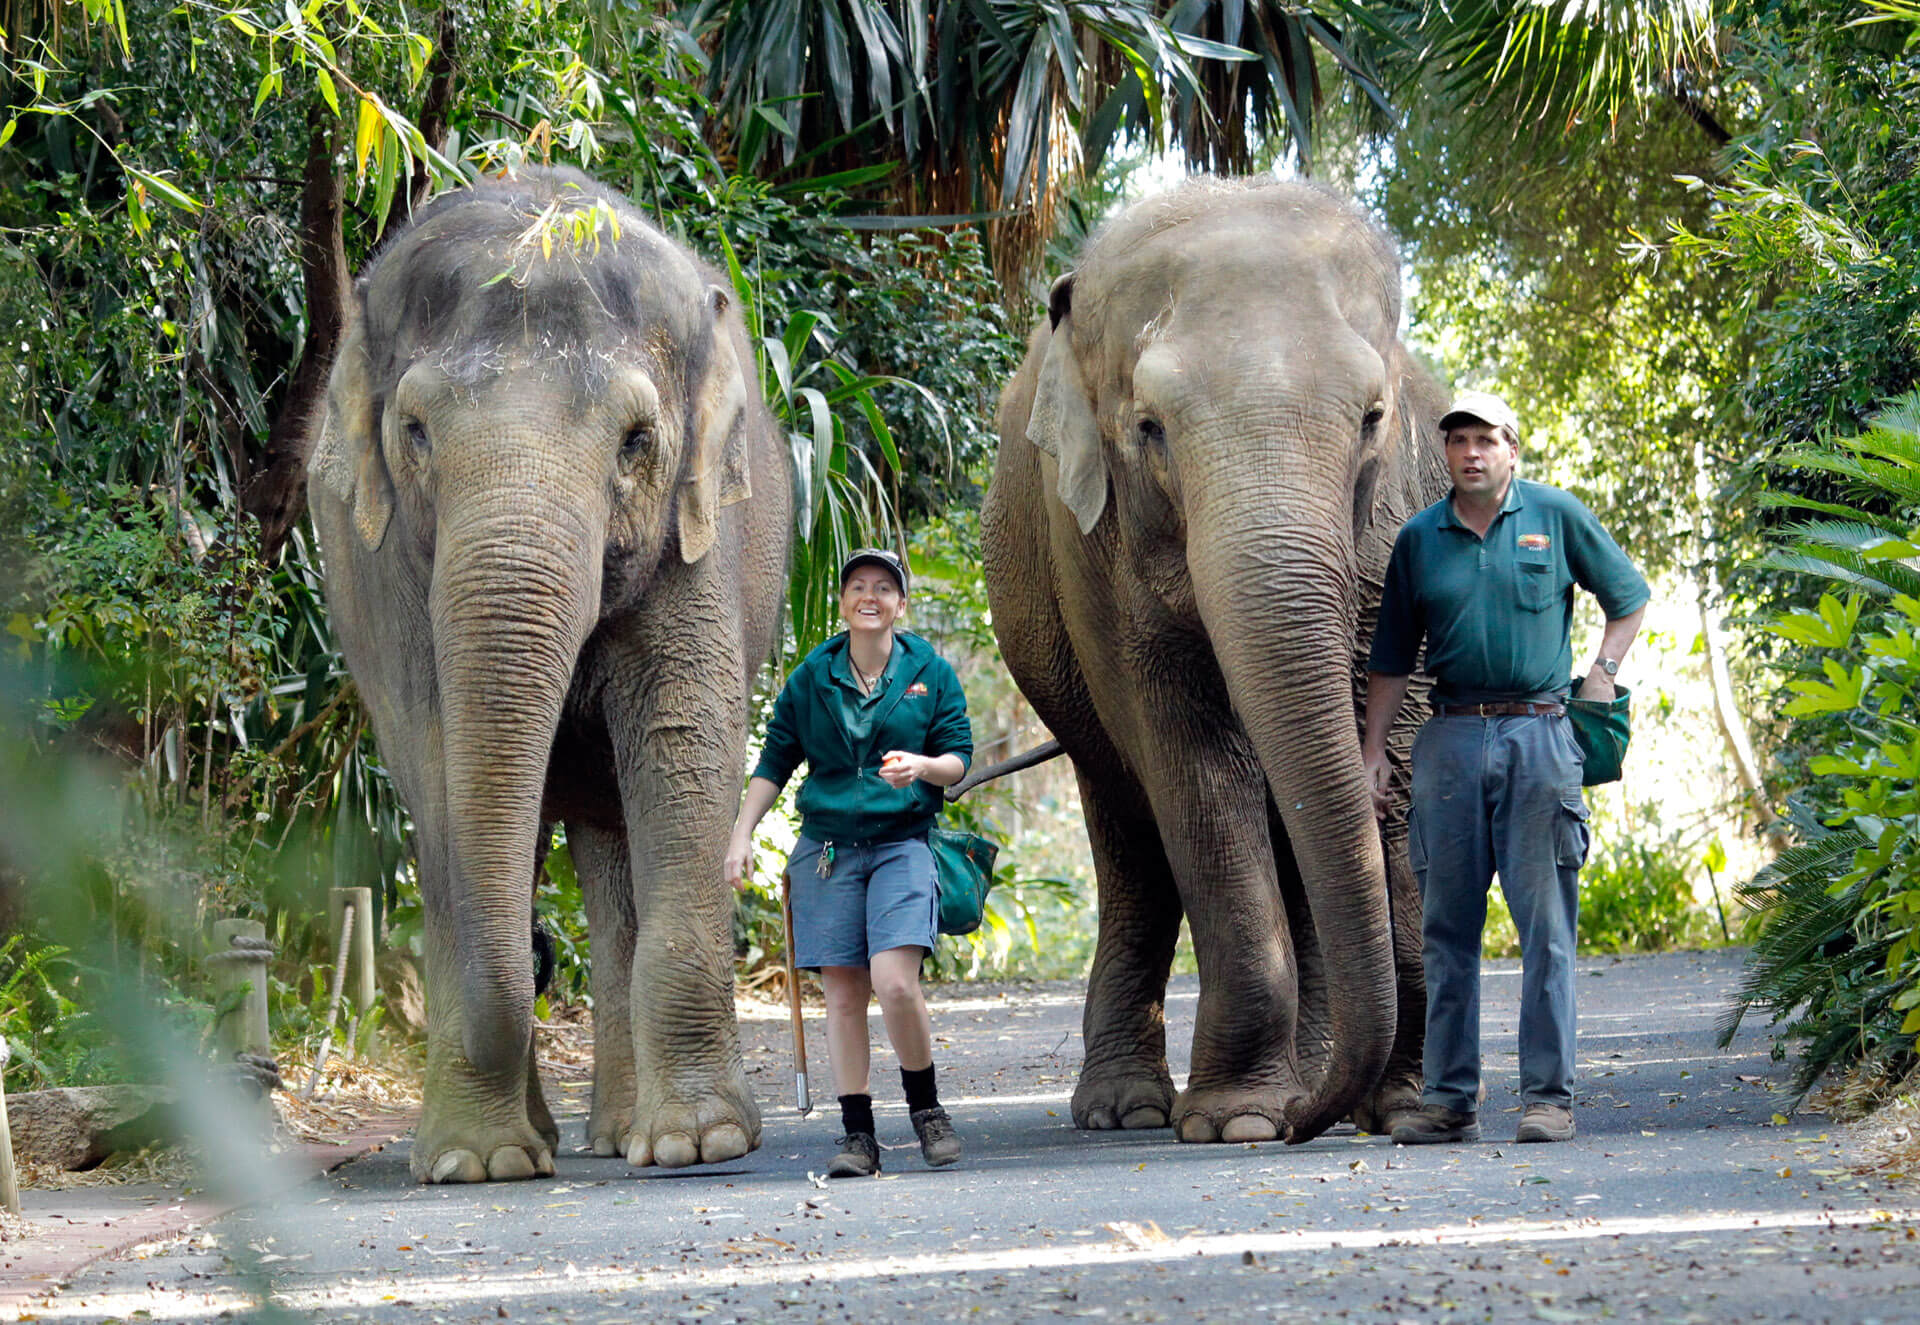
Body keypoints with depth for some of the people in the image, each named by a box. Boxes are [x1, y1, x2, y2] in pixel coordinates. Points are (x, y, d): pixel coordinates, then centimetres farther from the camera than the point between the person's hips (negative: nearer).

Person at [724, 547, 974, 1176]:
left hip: (901, 843, -2)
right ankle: (858, 1135, 3)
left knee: (895, 982, -18)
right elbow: (775, 759, 13)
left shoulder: (929, 671, 5)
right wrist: (741, 834, 6)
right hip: (827, 846, 2)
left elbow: (958, 757, 6)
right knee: (842, 992, -2)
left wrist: (923, 766, -16)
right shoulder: (811, 676, 8)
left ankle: (926, 1107, 4)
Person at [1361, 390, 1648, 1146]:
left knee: (1545, 925, -4)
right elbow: (1392, 658, 14)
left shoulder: (1556, 516, 5)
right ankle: (1448, 1098, 9)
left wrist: (1603, 671, 1)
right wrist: (1372, 751, 7)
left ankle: (1549, 1096, -1)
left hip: (1538, 735, -2)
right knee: (1446, 927, 4)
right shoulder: (1419, 539, 10)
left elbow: (1629, 597, 15)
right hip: (1451, 737, 2)